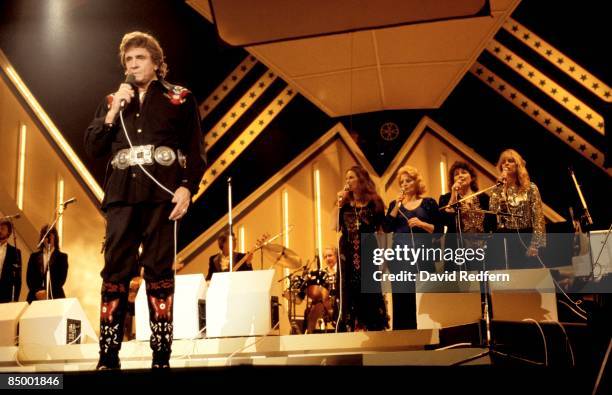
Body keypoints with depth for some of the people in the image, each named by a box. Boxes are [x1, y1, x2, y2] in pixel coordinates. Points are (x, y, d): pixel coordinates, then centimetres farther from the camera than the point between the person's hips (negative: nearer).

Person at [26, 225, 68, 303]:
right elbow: (29, 277, 8)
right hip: (35, 297, 2)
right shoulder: (34, 256, 17)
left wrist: (48, 292, -12)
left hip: (55, 297, -1)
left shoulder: (62, 256, 11)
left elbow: (62, 278, 1)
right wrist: (37, 291, -9)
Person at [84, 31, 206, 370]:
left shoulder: (180, 98, 12)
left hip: (162, 191, -3)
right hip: (122, 192, 3)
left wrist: (187, 187, -11)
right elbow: (93, 148, 12)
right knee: (115, 271, -4)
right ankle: (108, 357, -1)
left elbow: (195, 151, 4)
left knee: (159, 270, -5)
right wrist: (113, 111, 1)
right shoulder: (112, 101, 21)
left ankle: (161, 358, -3)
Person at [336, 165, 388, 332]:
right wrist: (340, 204, -6)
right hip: (349, 254, 3)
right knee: (351, 292, 1)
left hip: (368, 252, -3)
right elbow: (336, 226, -2)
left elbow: (381, 227, -1)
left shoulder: (373, 202, 2)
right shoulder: (346, 204, 9)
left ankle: (375, 329, 4)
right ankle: (354, 328, 5)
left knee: (370, 290, -2)